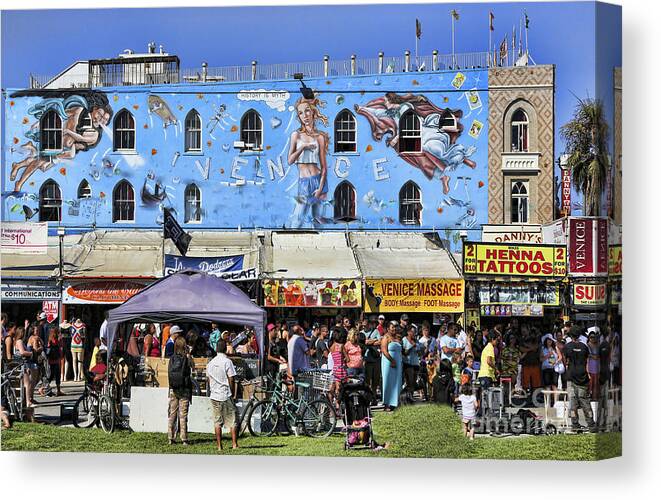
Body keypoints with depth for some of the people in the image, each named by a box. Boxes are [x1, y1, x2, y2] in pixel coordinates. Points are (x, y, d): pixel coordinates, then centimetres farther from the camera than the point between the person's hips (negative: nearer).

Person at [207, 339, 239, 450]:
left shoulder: (210, 363, 8)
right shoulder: (227, 362, -10)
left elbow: (209, 380, 13)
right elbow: (231, 380, -10)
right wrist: (232, 392, 1)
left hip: (214, 395, 5)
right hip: (226, 395, -5)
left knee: (217, 422, 6)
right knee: (233, 421, 1)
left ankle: (219, 446, 5)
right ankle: (234, 444, -3)